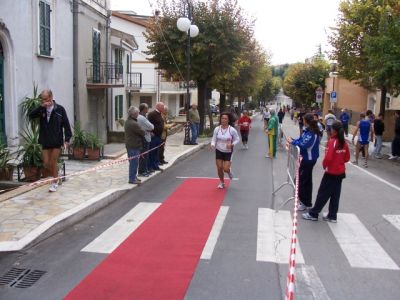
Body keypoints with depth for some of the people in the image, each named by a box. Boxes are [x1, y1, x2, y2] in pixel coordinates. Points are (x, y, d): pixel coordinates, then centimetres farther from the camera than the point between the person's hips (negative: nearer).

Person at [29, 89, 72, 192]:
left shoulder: (59, 109, -5)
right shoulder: (41, 109, 4)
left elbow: (66, 124, -4)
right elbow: (31, 115, -11)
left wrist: (67, 139, -8)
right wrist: (41, 106, -21)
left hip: (57, 141, -3)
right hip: (45, 141, 3)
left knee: (53, 162, 0)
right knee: (46, 163, 5)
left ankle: (55, 183, 14)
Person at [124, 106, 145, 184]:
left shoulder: (127, 122, 11)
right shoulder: (133, 124, -22)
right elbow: (142, 132, -15)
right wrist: (146, 133, 6)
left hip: (129, 145, 10)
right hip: (134, 146, -10)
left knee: (133, 162, 18)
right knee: (134, 162, -3)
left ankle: (133, 177, 27)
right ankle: (132, 179, 2)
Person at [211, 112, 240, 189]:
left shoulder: (232, 130, -13)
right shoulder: (217, 129, -8)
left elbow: (237, 139, -3)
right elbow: (214, 139, -1)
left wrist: (232, 144, -21)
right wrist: (213, 145, -22)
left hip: (228, 152, -2)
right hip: (219, 151, 2)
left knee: (226, 169, -8)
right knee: (219, 168, 3)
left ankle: (229, 171, 31)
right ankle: (221, 182, 26)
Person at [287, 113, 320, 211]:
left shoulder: (311, 133, -24)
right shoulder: (310, 130, 4)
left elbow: (303, 144, -30)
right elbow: (302, 139, 10)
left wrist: (293, 142, -18)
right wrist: (293, 140, -3)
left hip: (308, 159, -10)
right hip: (309, 158, 10)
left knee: (300, 180, -2)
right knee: (307, 180, 19)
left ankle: (305, 202, 6)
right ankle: (307, 202, 31)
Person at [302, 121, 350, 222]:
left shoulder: (332, 141, -19)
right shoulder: (344, 142, 3)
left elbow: (328, 158, -24)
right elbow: (347, 158, 10)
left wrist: (324, 165, -6)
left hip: (331, 173, -7)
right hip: (340, 172, 7)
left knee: (323, 194, 3)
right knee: (335, 195, 14)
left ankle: (313, 214, 13)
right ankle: (332, 216, 22)